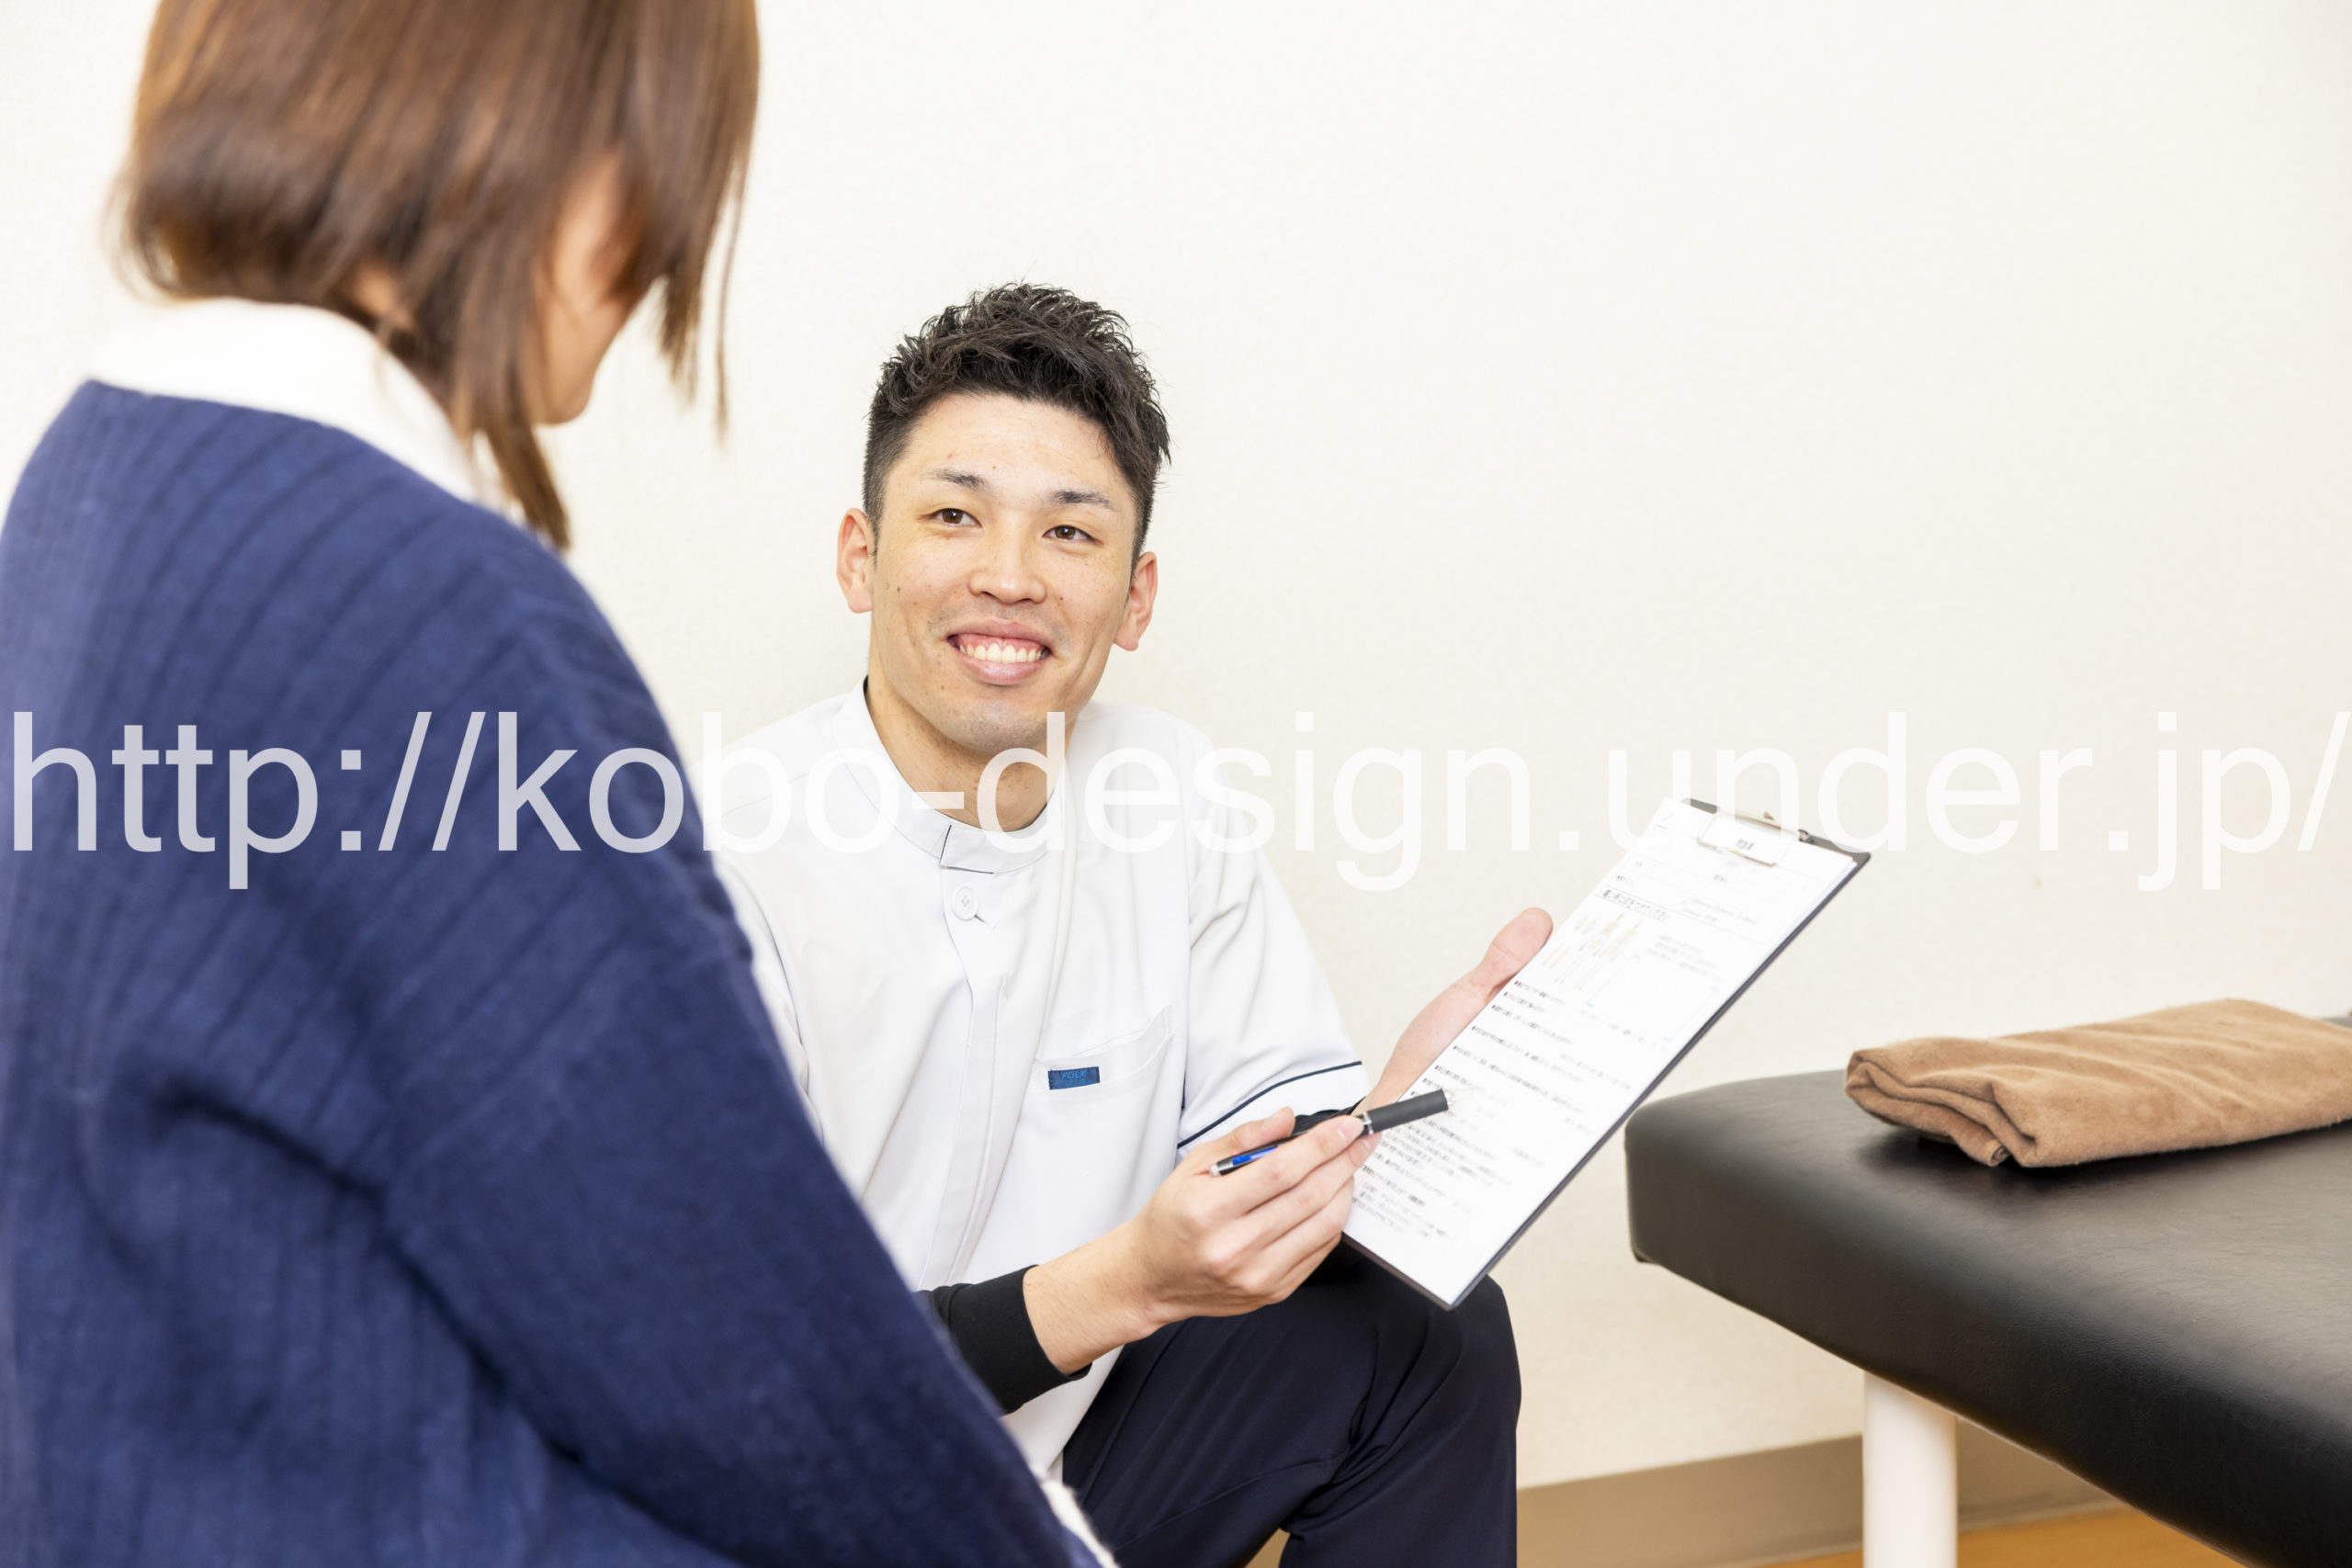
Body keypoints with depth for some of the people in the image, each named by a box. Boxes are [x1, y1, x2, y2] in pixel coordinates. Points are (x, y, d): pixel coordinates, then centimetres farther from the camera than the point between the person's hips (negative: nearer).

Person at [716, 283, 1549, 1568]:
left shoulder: (1172, 800, -2)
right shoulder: (723, 875, -21)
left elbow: (1267, 1147, 2)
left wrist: (1399, 1102, -20)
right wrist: (1125, 1284, -31)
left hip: (1065, 1447, 6)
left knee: (1426, 1330, -6)